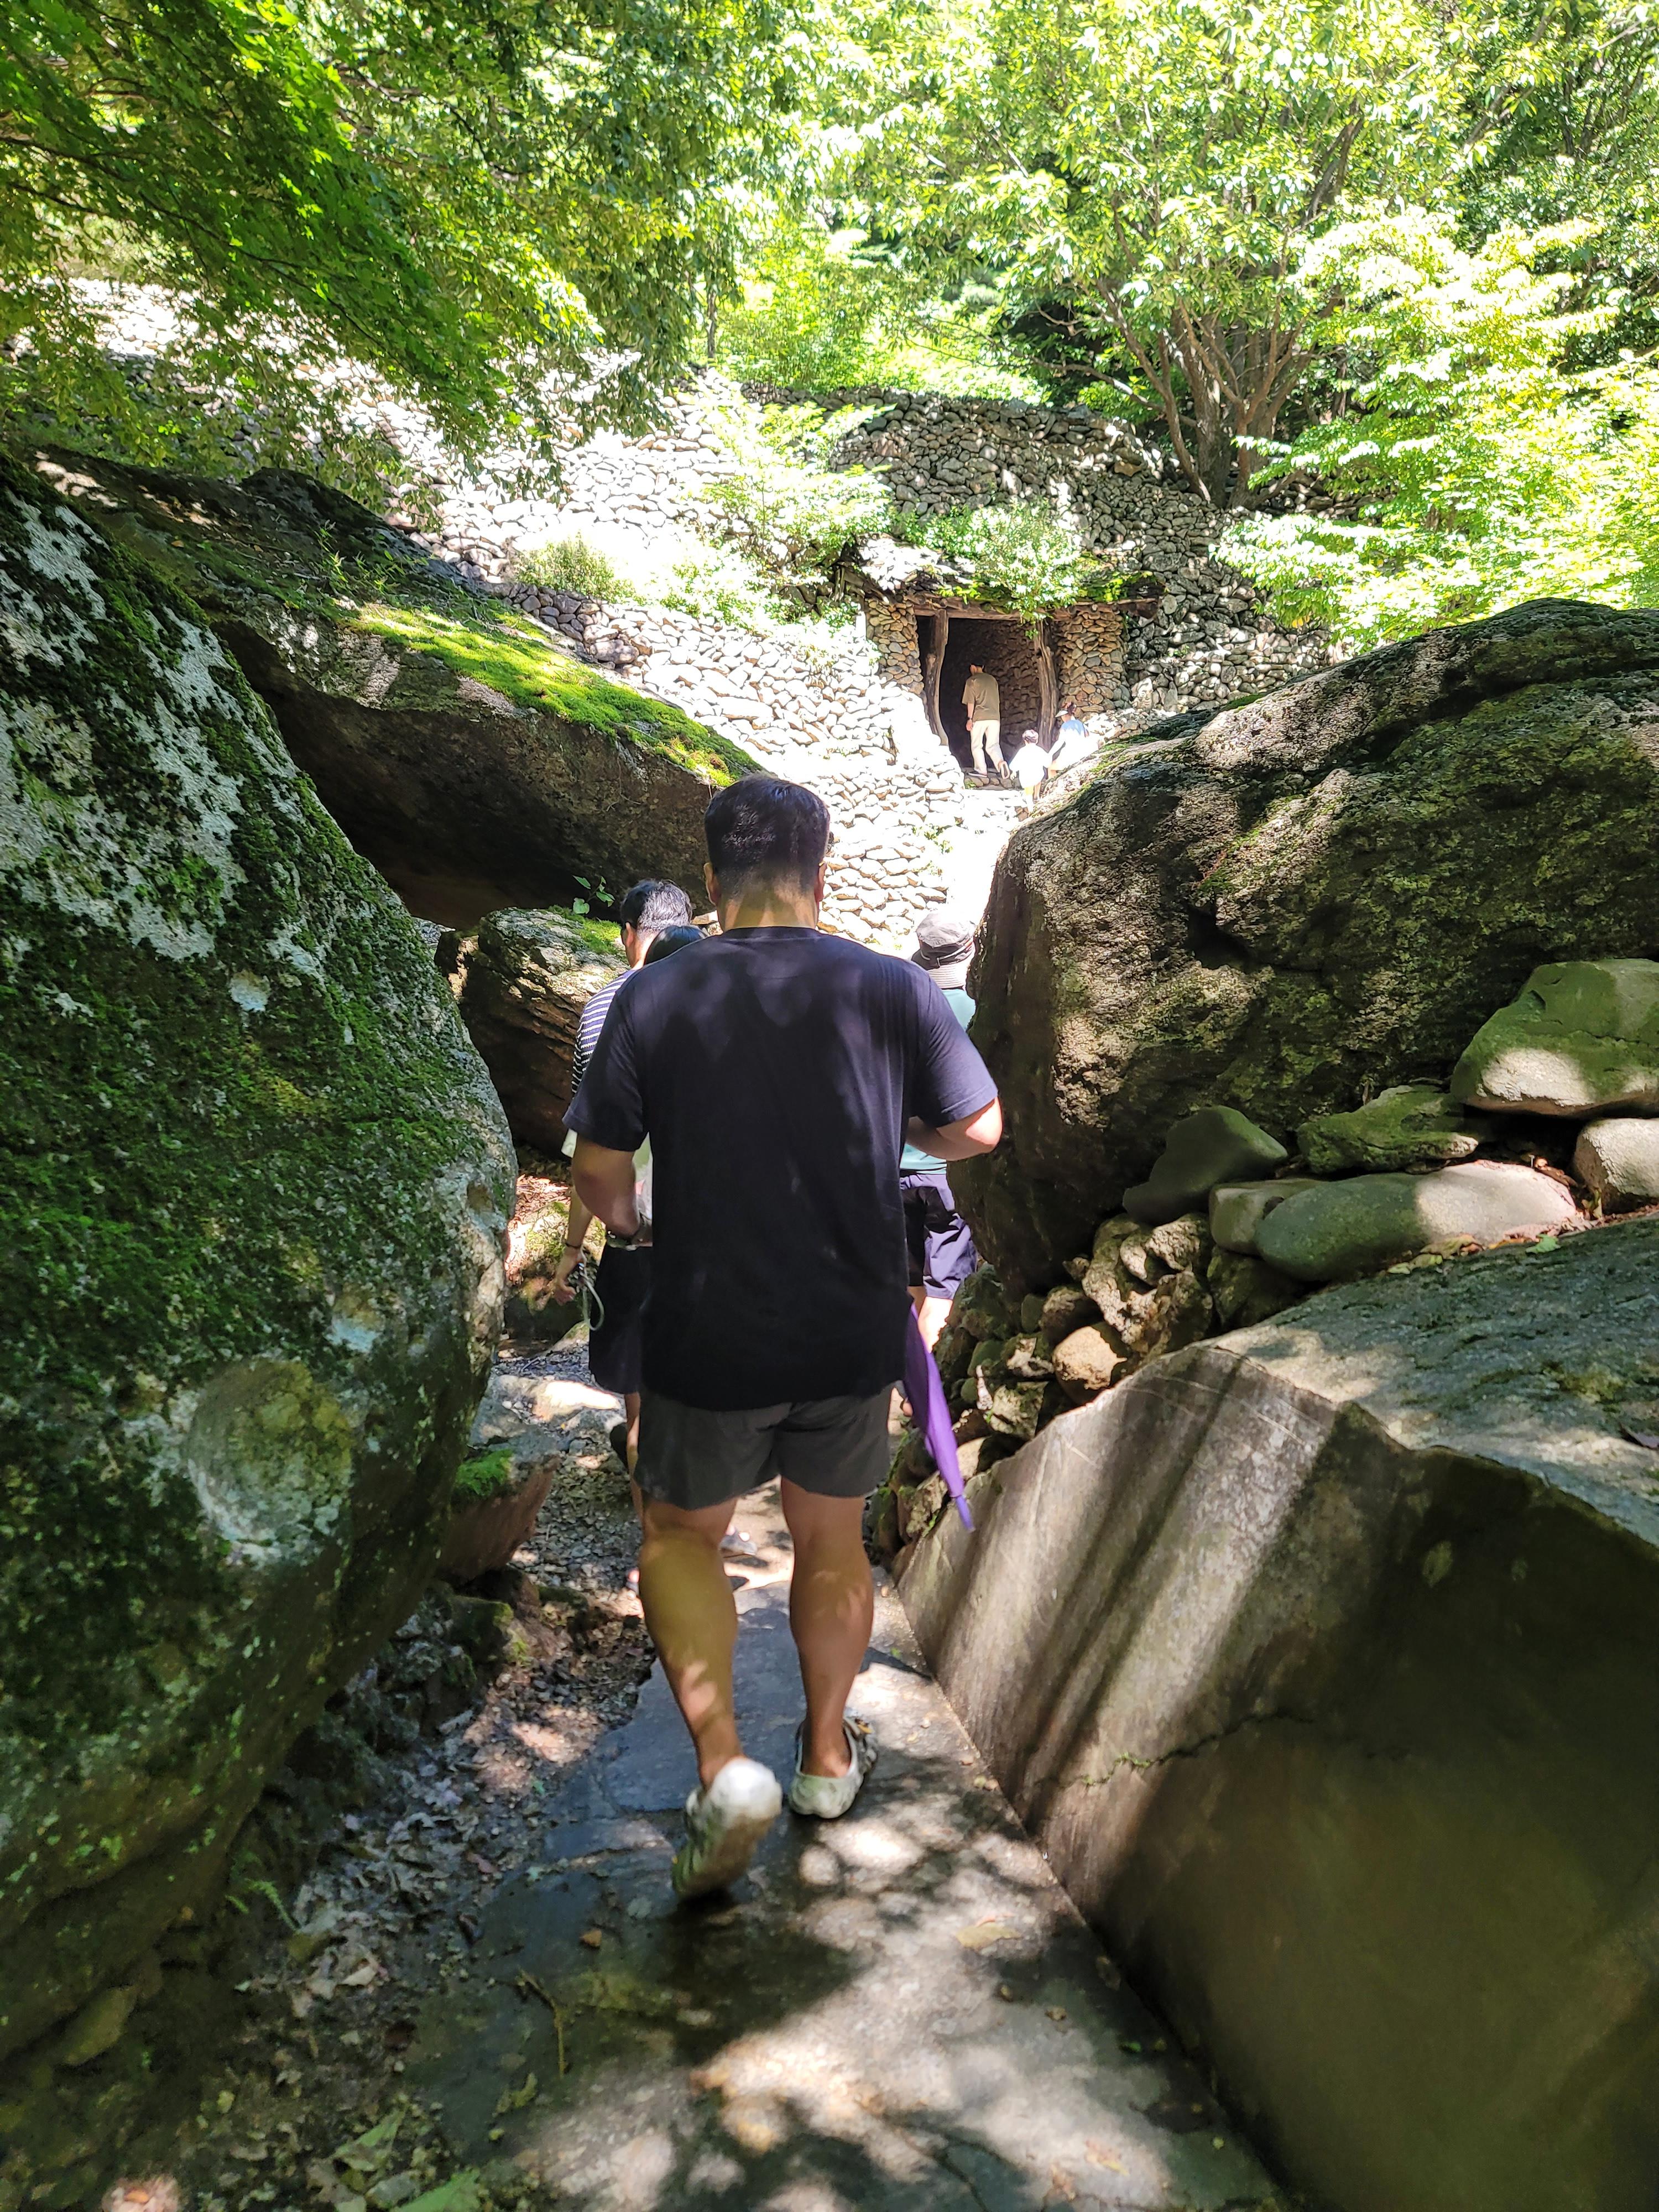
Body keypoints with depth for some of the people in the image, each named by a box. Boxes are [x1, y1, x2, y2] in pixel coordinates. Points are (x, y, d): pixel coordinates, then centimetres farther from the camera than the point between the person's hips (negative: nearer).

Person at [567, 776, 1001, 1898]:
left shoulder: (653, 1001, -9)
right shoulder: (894, 991, -8)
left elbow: (599, 1170, -3)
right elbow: (978, 1130, 2)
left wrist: (624, 1218, 20)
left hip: (709, 1340, -1)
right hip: (855, 1339, 2)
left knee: (682, 1533, 21)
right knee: (831, 1536, 22)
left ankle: (725, 1767, 6)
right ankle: (828, 1755, 39)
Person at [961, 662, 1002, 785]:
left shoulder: (972, 681, 0)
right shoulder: (992, 679, 17)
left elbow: (971, 702, -7)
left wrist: (970, 719, -5)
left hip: (979, 717, -4)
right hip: (995, 717, 4)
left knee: (977, 746, 7)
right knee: (993, 745, 3)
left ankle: (981, 770, 4)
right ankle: (1000, 763, -22)